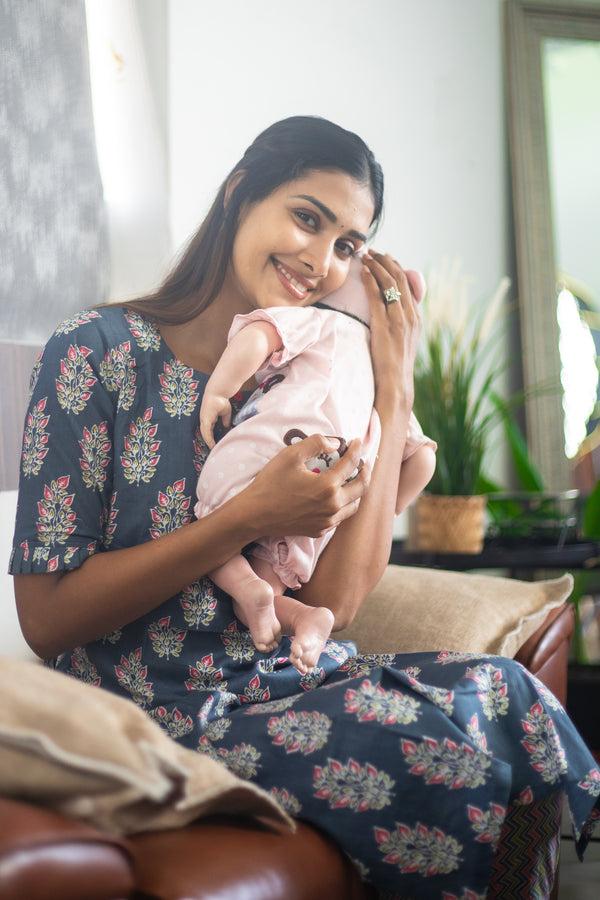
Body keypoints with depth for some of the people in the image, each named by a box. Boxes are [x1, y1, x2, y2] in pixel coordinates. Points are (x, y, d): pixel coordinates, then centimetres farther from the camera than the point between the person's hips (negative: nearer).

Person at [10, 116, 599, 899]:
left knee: (502, 689, -21)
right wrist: (251, 519, -21)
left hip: (297, 683, 5)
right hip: (162, 715, -5)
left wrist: (395, 389, -5)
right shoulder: (101, 351, -7)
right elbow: (46, 619, -12)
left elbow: (335, 600, -3)